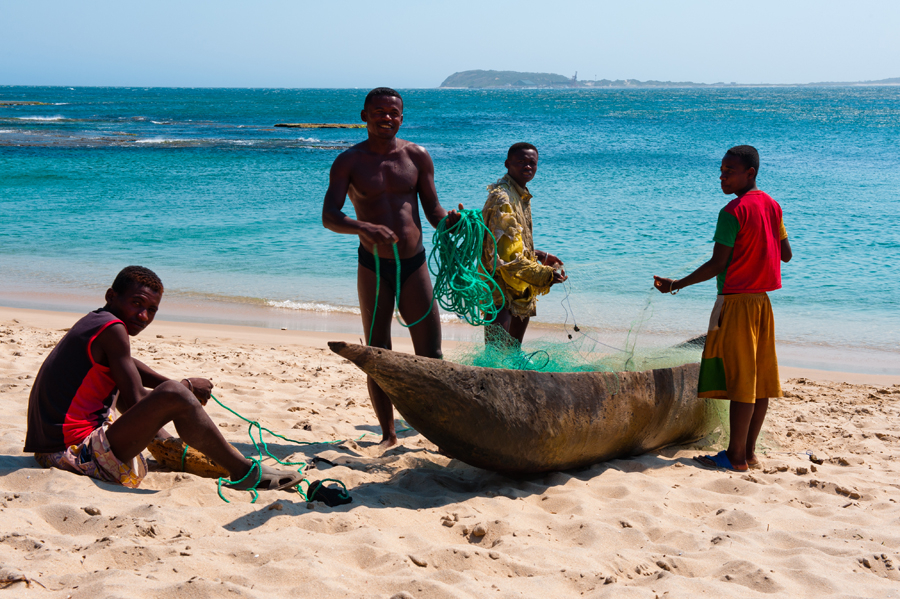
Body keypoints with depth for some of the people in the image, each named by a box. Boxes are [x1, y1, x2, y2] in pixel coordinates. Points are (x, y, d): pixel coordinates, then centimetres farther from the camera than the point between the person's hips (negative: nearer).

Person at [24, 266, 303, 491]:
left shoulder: (94, 323, 15)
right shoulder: (113, 329, -13)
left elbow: (127, 366, 32)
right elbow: (136, 402, -17)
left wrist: (179, 386, 17)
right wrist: (187, 387, -1)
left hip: (52, 451, 11)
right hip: (81, 457, -11)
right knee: (172, 395, -24)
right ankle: (244, 472, -14)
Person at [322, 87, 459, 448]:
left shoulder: (417, 156, 4)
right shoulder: (349, 162, -2)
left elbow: (432, 209, 6)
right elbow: (328, 216, -13)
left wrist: (449, 220, -18)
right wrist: (365, 227, -32)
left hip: (414, 263, 1)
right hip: (373, 266, -1)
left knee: (430, 355, 0)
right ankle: (388, 434, 16)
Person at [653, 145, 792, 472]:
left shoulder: (733, 212, -14)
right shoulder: (771, 205, 10)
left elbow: (718, 264, -17)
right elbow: (786, 254, 15)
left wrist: (676, 284, -11)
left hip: (736, 301, -8)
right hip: (762, 300, 8)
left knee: (739, 378, -6)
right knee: (760, 378, 8)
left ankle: (736, 455, -2)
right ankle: (749, 451, 13)